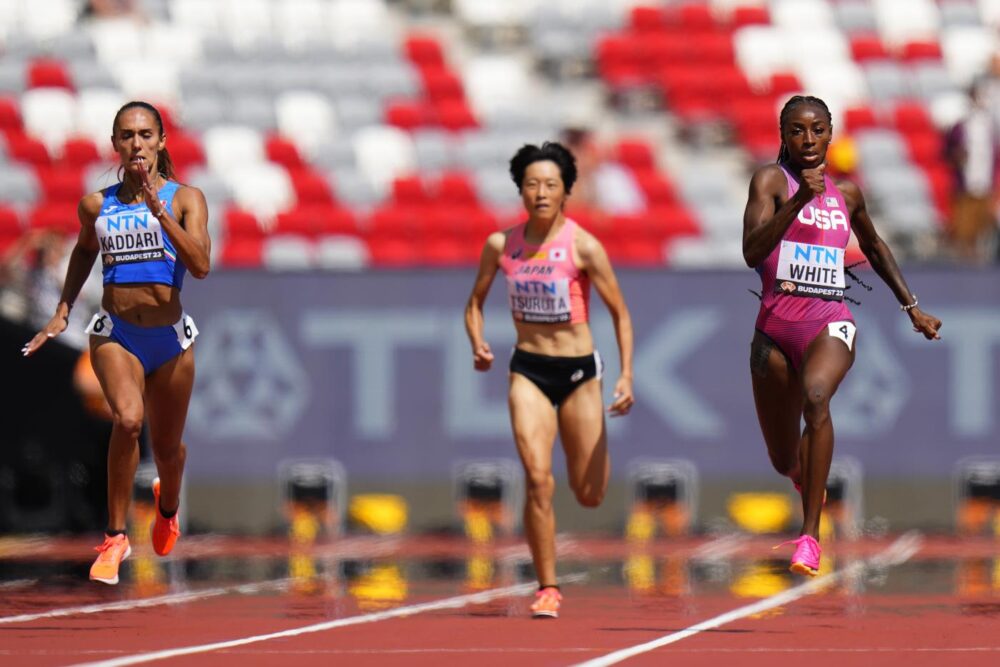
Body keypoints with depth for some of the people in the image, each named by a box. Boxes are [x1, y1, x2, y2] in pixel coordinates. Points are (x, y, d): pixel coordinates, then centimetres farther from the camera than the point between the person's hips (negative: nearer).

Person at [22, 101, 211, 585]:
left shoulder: (185, 199, -4)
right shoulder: (97, 205, 3)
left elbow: (200, 265, -18)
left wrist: (159, 211, -25)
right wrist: (62, 311, 20)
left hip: (170, 337, 0)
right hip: (115, 335, 0)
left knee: (167, 446, 13)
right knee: (128, 419, -28)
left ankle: (167, 505, 51)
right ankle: (115, 536, -18)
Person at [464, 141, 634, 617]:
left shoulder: (583, 247, -10)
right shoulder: (501, 245, -2)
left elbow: (620, 313, -5)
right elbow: (476, 302, 12)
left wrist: (626, 377, -14)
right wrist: (478, 345, -8)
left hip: (579, 371, -1)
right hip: (528, 369, 1)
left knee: (589, 496, 5)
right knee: (538, 479, -17)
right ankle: (547, 589, -8)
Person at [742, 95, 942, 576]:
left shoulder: (846, 193, 11)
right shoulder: (772, 180, -2)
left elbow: (874, 247, 31)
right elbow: (752, 252, -19)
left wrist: (912, 307, 31)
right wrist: (800, 199, -28)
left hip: (830, 324, 1)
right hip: (776, 327, -1)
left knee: (816, 394, -34)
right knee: (784, 461, 11)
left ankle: (810, 535, -35)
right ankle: (809, 478, 53)